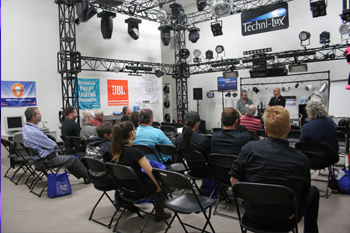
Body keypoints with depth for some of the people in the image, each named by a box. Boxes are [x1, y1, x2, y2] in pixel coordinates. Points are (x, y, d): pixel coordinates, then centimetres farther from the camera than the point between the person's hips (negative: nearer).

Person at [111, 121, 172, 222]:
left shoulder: (116, 150, -6)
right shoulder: (135, 152, -29)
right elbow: (151, 173, -25)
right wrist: (159, 186, -10)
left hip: (124, 189, 7)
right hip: (137, 191, -7)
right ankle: (159, 213, 17)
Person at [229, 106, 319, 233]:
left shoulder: (249, 148, -18)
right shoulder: (302, 159, -19)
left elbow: (234, 181, -8)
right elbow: (304, 192, -3)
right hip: (286, 220, -1)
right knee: (314, 191, 26)